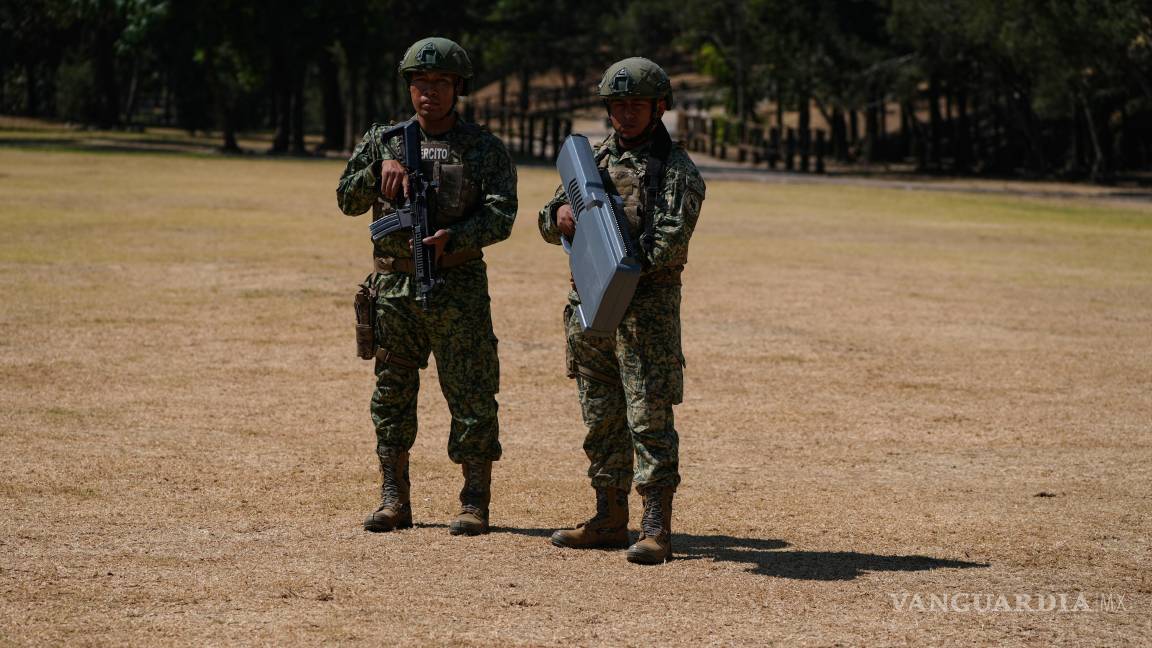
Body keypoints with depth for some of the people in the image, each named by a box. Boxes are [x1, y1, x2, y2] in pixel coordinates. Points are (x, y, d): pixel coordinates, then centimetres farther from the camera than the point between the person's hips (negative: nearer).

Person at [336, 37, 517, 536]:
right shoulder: (382, 140, 11)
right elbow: (347, 201, 5)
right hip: (392, 285, 3)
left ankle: (475, 504, 3)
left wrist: (451, 239, -23)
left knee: (471, 396, -3)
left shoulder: (485, 149, 2)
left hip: (458, 288, -3)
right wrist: (381, 168, -13)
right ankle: (394, 500, 13)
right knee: (391, 395, 6)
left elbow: (501, 215, -8)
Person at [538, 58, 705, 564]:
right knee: (601, 418, 11)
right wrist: (562, 215, -8)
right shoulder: (594, 158, 15)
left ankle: (656, 529, -8)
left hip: (646, 308, -6)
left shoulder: (676, 170, -5)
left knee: (649, 418, -8)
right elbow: (549, 223, 16)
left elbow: (671, 241, -17)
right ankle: (609, 521, 19)